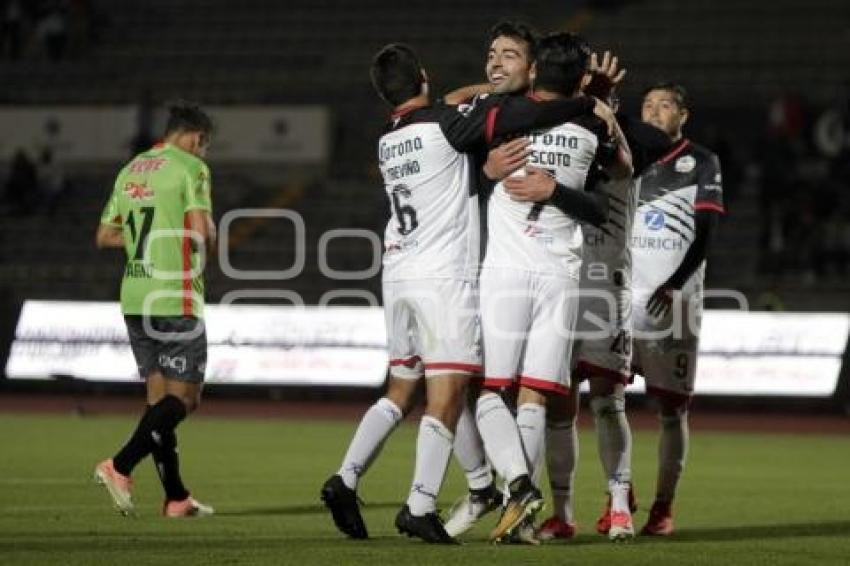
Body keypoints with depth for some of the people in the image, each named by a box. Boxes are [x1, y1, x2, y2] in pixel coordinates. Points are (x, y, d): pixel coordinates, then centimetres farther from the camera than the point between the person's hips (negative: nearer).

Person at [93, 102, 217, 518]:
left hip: (135, 298, 8)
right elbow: (201, 230, -18)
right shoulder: (191, 167, -6)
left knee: (159, 397, 9)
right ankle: (120, 466, -18)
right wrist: (208, 234, 3)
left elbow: (104, 236, 17)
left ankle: (176, 498, 9)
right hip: (175, 297, -8)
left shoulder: (130, 170, 15)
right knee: (184, 397, -3)